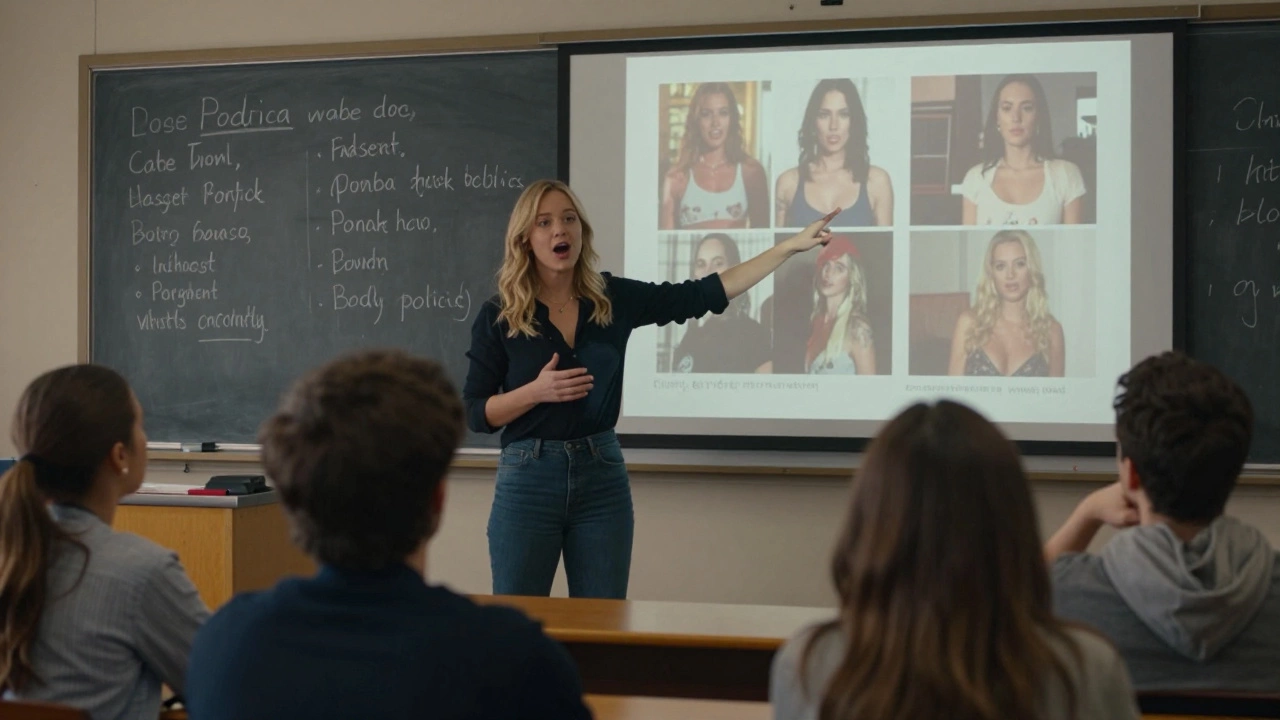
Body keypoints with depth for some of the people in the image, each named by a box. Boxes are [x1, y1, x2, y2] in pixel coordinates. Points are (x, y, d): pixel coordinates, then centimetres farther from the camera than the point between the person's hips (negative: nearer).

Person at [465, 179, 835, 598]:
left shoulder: (614, 299, 4)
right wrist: (535, 391, -20)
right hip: (528, 479, -2)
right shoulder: (497, 317, -3)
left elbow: (704, 295, 3)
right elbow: (474, 414, -3)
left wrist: (789, 246, -1)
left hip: (603, 475, 3)